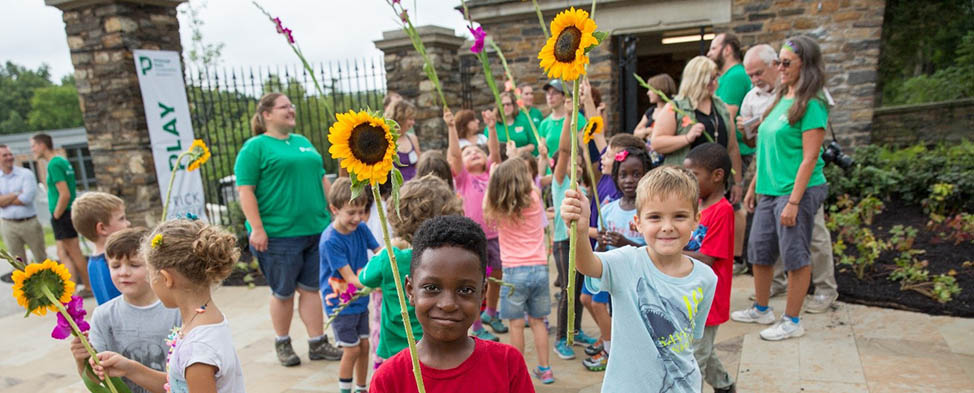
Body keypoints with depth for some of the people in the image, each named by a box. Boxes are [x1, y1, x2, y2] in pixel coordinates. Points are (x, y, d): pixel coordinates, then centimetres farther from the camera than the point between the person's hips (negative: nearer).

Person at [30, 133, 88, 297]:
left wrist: (56, 216, -13)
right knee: (63, 254, 13)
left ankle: (88, 288, 11)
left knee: (75, 254, 1)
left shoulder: (54, 164, -16)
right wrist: (57, 216, 16)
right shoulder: (63, 161, 12)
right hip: (67, 215, 9)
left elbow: (65, 195, -23)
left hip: (63, 216, -9)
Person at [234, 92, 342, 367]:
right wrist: (257, 229, -16)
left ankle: (318, 343, 19)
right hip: (279, 235, -5)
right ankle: (282, 343, 27)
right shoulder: (255, 147, -4)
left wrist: (334, 211, 14)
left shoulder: (303, 142, 17)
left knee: (311, 289, 10)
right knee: (283, 292, 7)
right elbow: (245, 191, -10)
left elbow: (322, 180, 21)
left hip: (316, 229, 6)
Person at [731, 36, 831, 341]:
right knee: (759, 252, 14)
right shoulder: (780, 101, 13)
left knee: (795, 257, 3)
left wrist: (793, 202, -20)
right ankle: (761, 310, 31)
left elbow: (809, 158, -17)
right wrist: (754, 186, 18)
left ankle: (792, 321, 17)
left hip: (798, 191, -8)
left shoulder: (811, 106, -12)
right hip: (770, 191, 9)